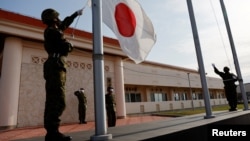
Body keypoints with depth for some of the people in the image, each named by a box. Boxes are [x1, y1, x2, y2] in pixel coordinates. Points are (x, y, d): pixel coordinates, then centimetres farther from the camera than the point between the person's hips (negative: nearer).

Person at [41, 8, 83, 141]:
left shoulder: (50, 31, 25)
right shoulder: (54, 31, -4)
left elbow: (65, 24, 38)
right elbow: (67, 47, -13)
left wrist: (76, 14, 47)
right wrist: (69, 45, 11)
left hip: (53, 66, 10)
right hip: (56, 66, -10)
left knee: (52, 100, 5)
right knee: (58, 101, -16)